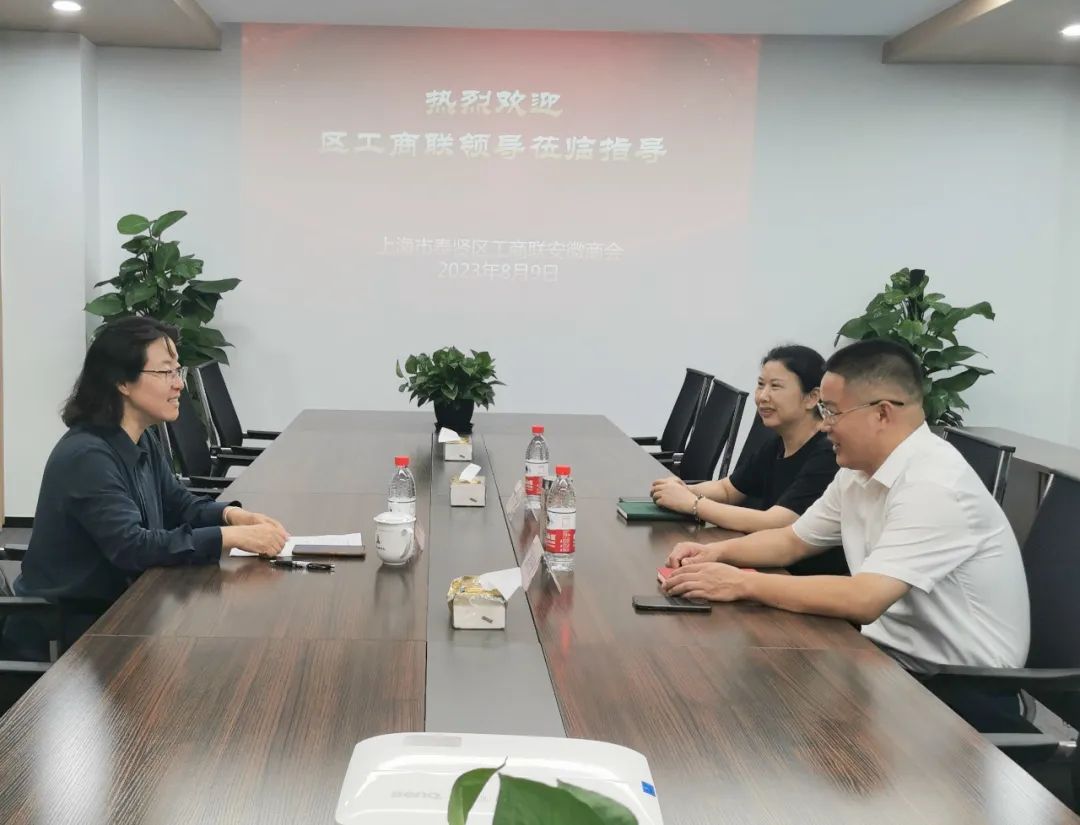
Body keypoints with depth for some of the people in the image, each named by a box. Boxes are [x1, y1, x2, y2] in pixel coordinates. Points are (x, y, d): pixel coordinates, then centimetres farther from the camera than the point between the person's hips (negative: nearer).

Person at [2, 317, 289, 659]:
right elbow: (131, 546, -33)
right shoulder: (87, 456, -24)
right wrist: (231, 536, -36)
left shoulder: (144, 441, 5)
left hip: (111, 607, 8)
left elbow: (178, 504, 12)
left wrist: (233, 515, -9)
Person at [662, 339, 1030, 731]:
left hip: (961, 691, -7)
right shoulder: (858, 471, 4)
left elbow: (863, 600, -32)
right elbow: (793, 540, 17)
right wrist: (716, 552, 0)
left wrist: (743, 583, -26)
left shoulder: (934, 485, -24)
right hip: (897, 655, 8)